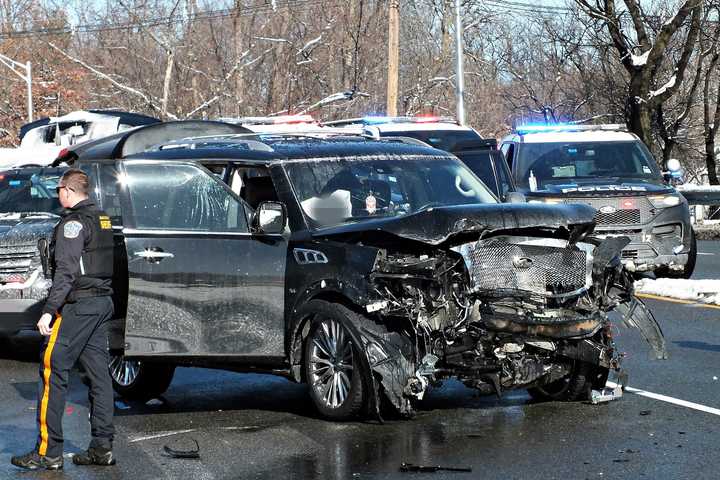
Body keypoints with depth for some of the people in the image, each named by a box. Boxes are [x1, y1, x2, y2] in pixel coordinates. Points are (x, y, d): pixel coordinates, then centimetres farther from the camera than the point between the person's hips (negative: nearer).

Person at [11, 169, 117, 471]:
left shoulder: (74, 222, -13)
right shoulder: (103, 220, 15)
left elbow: (67, 271, -21)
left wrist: (49, 310, -24)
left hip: (77, 306, -9)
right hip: (103, 303, 9)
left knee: (53, 372, -6)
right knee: (98, 374, 10)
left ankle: (48, 452, -7)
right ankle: (102, 446, 10)